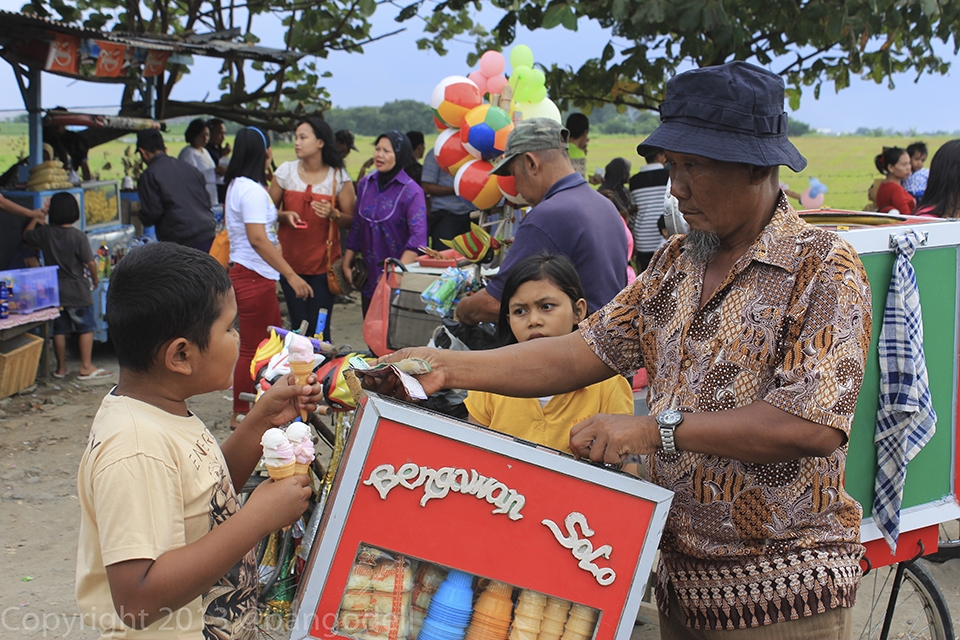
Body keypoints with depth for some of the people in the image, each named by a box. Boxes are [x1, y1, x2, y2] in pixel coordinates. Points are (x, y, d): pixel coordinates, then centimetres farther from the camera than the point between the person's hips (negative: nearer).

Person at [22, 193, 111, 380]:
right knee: (86, 328, 3)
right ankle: (86, 367, 1)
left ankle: (61, 367, 21)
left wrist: (35, 217, 29)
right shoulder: (78, 236, -15)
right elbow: (90, 262, -15)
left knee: (59, 329, 13)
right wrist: (95, 278, 3)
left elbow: (27, 235, 19)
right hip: (77, 291, -5)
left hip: (54, 291, 5)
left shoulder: (44, 233, -2)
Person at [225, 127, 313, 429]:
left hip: (246, 273, 11)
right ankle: (241, 415, 8)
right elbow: (258, 238, -26)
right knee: (252, 349, -2)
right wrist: (292, 275, -27)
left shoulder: (237, 185, 14)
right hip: (254, 276, -11)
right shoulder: (252, 190, -18)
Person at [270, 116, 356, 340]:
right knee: (298, 326, 1)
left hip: (324, 263, -2)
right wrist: (285, 216, -11)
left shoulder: (339, 177, -2)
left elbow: (351, 221, -1)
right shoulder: (286, 171, 4)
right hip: (290, 262, 2)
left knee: (319, 329, -4)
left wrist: (333, 214, -20)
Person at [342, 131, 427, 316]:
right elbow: (356, 227, 13)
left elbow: (418, 236, -20)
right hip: (369, 275, 6)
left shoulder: (411, 191, -11)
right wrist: (346, 264, 10)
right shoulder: (365, 184, 7)